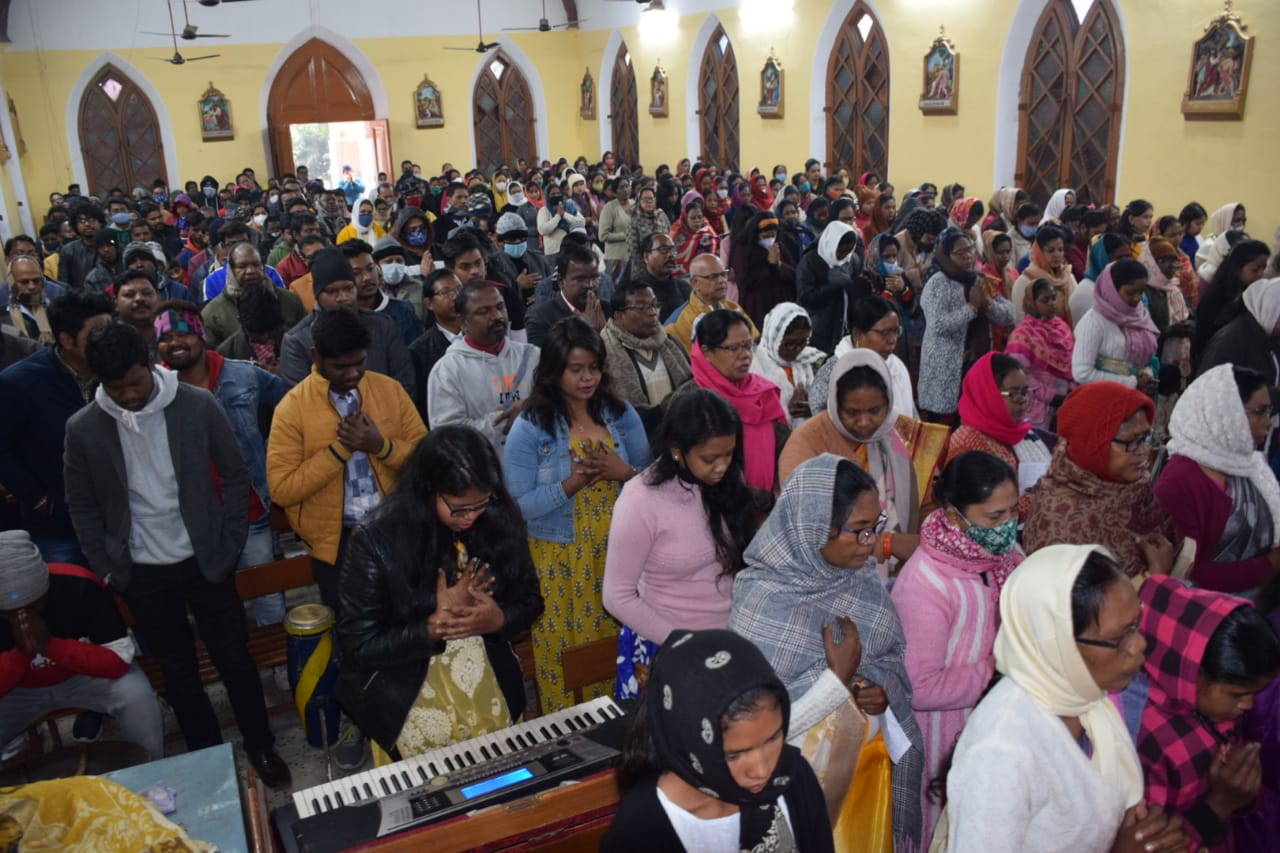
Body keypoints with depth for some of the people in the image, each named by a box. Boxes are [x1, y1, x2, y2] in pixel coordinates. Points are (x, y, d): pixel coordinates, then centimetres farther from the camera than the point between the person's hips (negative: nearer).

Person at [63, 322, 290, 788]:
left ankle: (261, 746, 30)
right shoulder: (82, 428, -9)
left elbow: (235, 476, -4)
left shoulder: (198, 405, -13)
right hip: (142, 573, 1)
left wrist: (230, 548, -6)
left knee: (234, 659, 10)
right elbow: (81, 505, 3)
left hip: (205, 561, -1)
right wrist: (107, 569, 0)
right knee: (178, 671, 15)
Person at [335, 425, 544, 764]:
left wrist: (498, 619, -18)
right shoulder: (375, 540, -19)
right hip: (407, 701, -3)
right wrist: (436, 625, -22)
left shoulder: (499, 521, -9)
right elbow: (357, 645, -15)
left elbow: (530, 601, 3)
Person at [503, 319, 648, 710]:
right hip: (561, 561, -2)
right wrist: (571, 484, -21)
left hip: (620, 553, 3)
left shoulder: (621, 414, 1)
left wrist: (624, 472, -16)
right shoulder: (530, 428, -9)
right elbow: (517, 506, -12)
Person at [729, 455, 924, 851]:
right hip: (806, 772, -6)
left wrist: (883, 687, -15)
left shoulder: (865, 587, -8)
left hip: (876, 759, 6)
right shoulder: (762, 603, -27)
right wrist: (838, 679, -26)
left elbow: (894, 657, 6)